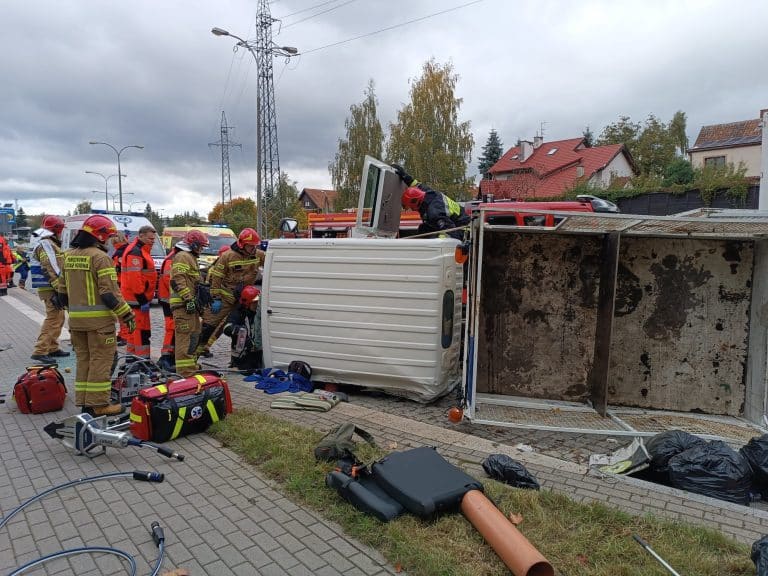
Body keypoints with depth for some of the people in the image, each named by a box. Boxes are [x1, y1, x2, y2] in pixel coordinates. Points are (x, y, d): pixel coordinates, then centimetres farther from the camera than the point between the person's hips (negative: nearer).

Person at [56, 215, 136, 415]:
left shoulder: (69, 256, 12)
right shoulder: (100, 257, -13)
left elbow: (62, 289, 17)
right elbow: (110, 292, -18)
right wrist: (127, 315, -14)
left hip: (76, 318, 8)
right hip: (98, 318, -8)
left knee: (83, 359, 15)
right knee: (101, 361, -1)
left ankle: (84, 401, 21)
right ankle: (98, 404, 1)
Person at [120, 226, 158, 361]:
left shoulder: (141, 251, 19)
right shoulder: (135, 252, -16)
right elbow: (134, 278, -23)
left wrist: (145, 297, 26)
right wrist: (142, 299, -23)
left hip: (137, 297, 11)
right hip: (137, 298, -11)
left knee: (136, 328, 17)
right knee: (142, 329, -9)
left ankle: (131, 356, 26)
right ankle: (143, 358, -6)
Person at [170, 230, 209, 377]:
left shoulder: (190, 257, 26)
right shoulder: (182, 257, -9)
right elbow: (177, 280, -20)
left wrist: (196, 300, 32)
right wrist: (188, 299, -23)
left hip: (190, 304, 11)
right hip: (183, 304, -11)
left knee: (194, 334, 17)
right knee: (185, 337, -12)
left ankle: (192, 366, 27)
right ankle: (185, 370, -13)